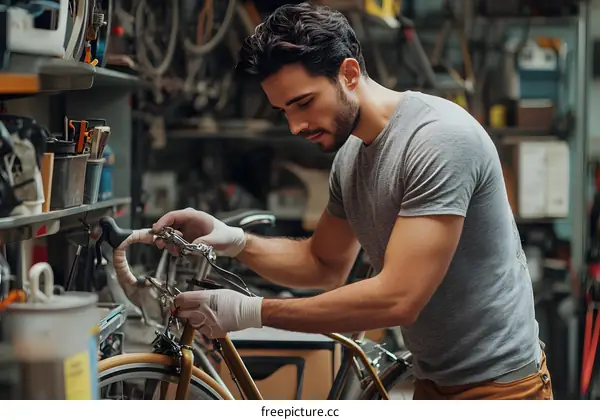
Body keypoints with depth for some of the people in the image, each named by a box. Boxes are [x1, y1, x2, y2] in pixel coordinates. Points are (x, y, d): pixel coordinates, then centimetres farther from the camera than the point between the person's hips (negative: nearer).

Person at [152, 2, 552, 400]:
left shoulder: (440, 139, -23)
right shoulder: (351, 154, 3)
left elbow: (398, 298, -28)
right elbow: (326, 264, 15)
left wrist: (251, 312, -22)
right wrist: (232, 240, -3)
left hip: (497, 383, -7)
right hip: (434, 381, 8)